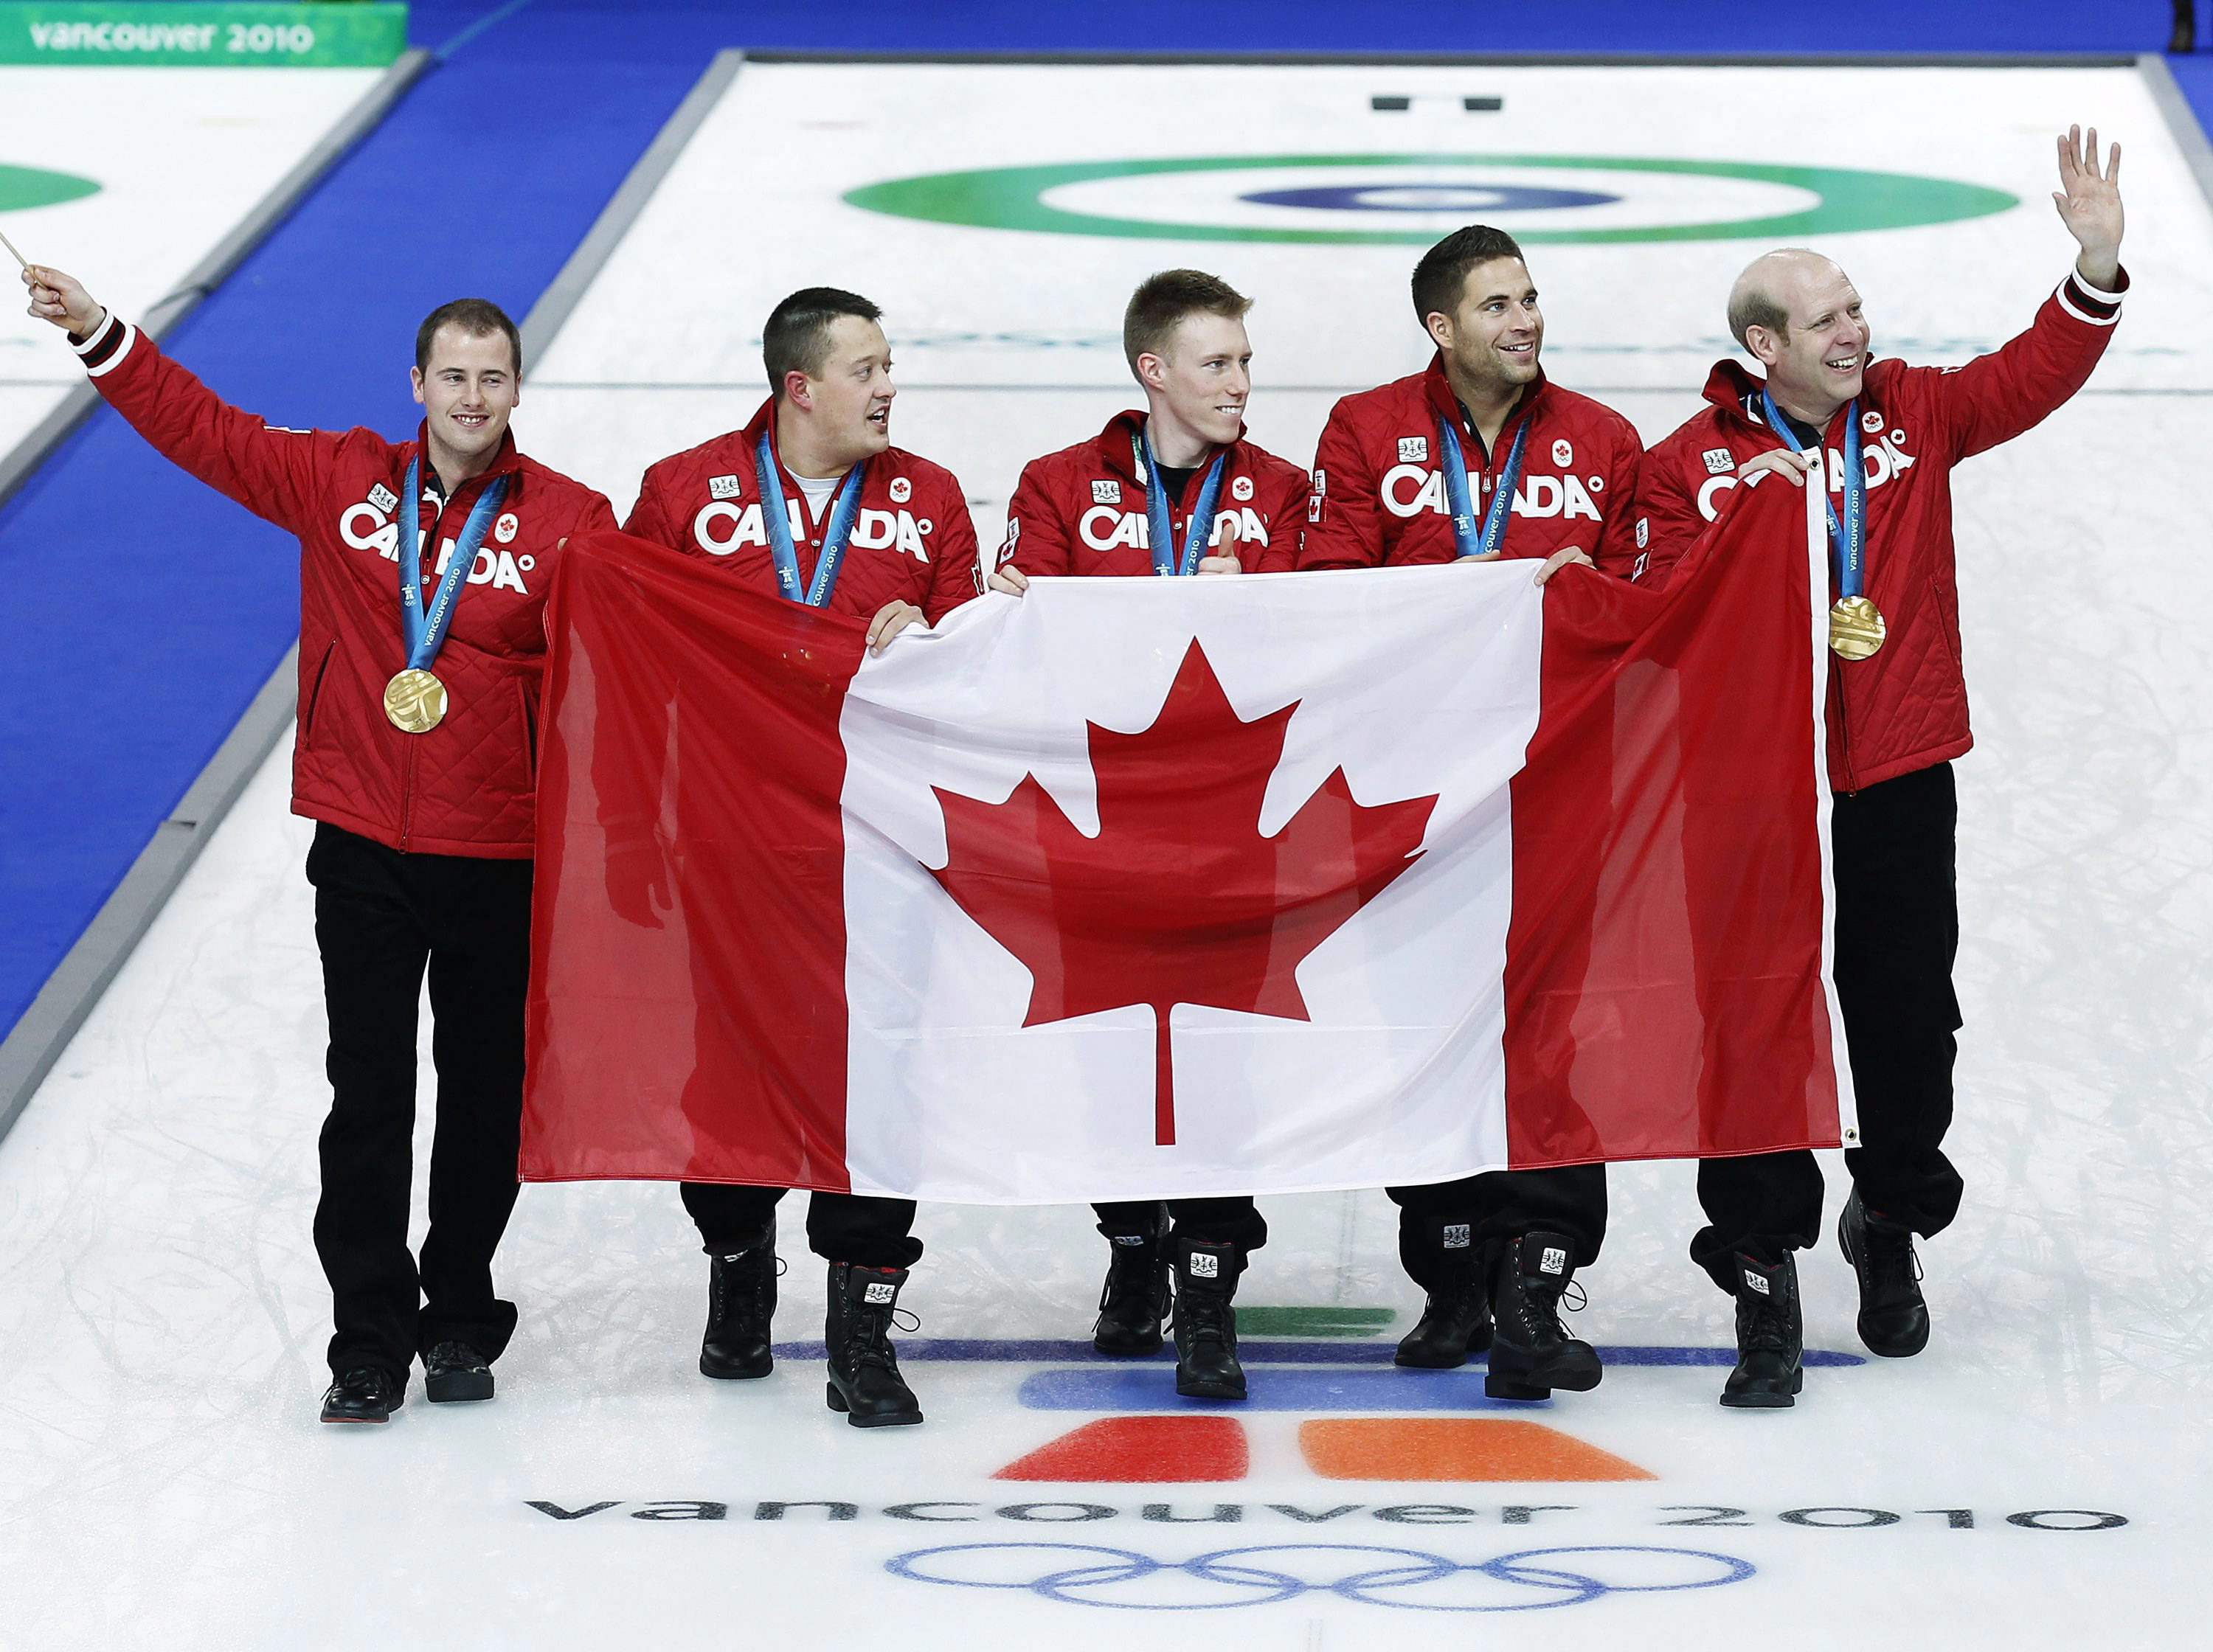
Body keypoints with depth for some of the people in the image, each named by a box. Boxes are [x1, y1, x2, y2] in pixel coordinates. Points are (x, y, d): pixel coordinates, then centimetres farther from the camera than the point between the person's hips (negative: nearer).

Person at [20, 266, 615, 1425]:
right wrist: (99, 335, 0)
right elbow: (205, 430, 7)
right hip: (364, 848, 1)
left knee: (485, 1097, 9)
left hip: (501, 855, -1)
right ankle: (369, 1342, 7)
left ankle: (460, 1321, 23)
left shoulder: (570, 520, -3)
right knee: (368, 1098, 1)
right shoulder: (340, 481, 3)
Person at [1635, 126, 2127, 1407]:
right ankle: (1765, 1277, 3)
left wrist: (2097, 265, -18)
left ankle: (1891, 1227, 34)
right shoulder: (1695, 463, -6)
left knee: (1907, 1014, 12)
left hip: (1900, 778, 3)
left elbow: (2031, 378, -4)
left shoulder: (1912, 413, 4)